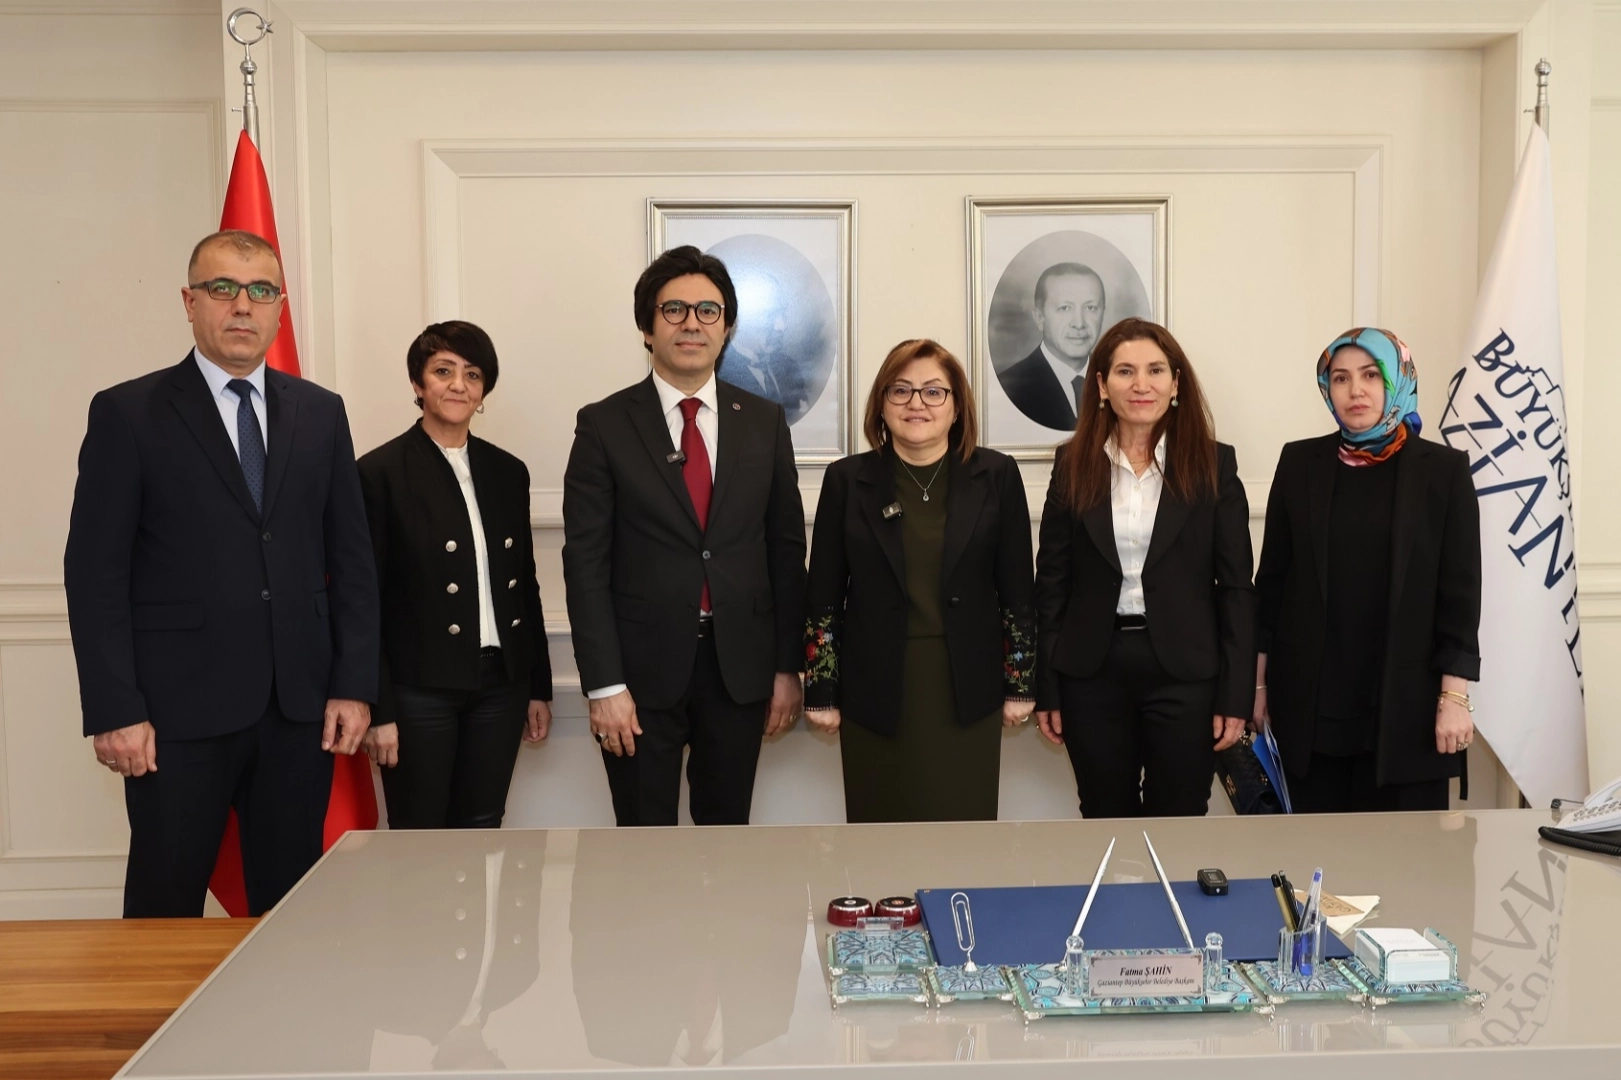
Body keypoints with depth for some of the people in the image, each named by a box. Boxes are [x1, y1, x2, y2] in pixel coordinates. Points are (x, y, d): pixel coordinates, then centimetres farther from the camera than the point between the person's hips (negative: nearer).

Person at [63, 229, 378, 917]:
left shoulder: (321, 413, 10)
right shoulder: (127, 413, 0)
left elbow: (351, 559, 9)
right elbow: (95, 572, -3)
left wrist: (355, 684, 2)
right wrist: (114, 710, -9)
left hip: (301, 705, 3)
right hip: (179, 708, -3)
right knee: (165, 909, 6)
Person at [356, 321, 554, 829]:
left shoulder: (508, 472, 9)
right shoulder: (381, 472, -6)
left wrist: (539, 687, 12)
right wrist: (378, 710, -10)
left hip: (500, 685, 4)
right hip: (419, 689, -4)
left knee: (483, 834, 12)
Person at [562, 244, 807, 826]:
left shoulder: (764, 421, 5)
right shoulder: (605, 424, -3)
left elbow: (787, 549, 7)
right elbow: (586, 561, -6)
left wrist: (788, 667, 4)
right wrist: (604, 683, -12)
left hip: (740, 667, 2)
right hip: (642, 668, -2)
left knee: (727, 825, 13)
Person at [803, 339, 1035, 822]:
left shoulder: (996, 475, 1)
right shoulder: (847, 479, 0)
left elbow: (1017, 587, 3)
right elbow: (823, 594, 2)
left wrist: (1020, 683, 3)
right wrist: (820, 691, 1)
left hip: (967, 690, 0)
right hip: (875, 690, 0)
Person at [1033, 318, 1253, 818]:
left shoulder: (1214, 464, -1)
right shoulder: (1073, 465, 2)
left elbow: (1236, 586, -1)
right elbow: (1051, 582, 4)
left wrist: (1235, 695, -5)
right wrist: (1047, 689, 2)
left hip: (1185, 672, -1)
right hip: (1091, 672, 2)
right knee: (1104, 821, 13)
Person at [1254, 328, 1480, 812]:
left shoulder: (1444, 470, 0)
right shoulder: (1299, 463, 4)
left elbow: (1460, 592, -2)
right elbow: (1272, 577, 5)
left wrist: (1454, 698, -8)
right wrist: (1259, 682, 4)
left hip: (1404, 699, -1)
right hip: (1309, 698, 1)